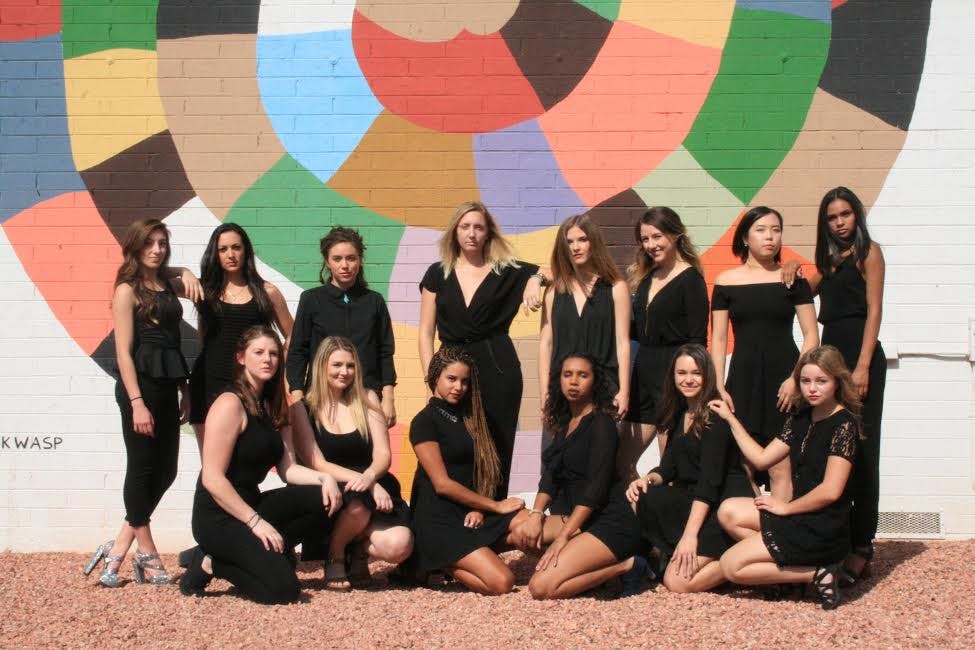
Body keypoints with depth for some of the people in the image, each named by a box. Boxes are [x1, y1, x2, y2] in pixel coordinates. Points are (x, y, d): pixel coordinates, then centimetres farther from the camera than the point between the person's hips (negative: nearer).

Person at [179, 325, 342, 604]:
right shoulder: (230, 403, -15)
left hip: (250, 505, 8)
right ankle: (211, 564, 0)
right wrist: (256, 522, -21)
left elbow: (288, 468, 5)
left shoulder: (272, 407, 11)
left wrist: (324, 478, -14)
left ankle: (266, 553, -4)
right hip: (220, 517, -8)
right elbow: (212, 478, -20)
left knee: (326, 499, -12)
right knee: (283, 589, -20)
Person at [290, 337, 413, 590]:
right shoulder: (303, 408, 1)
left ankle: (359, 551, 9)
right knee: (358, 504, -38)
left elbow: (383, 455, 2)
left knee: (399, 545, -27)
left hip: (371, 490, 2)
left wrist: (369, 478, -22)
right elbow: (316, 464, -8)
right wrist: (364, 482, -22)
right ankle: (334, 557, -4)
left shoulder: (367, 400, 8)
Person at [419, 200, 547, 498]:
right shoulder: (438, 273, 7)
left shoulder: (507, 271, 4)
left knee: (496, 451, 1)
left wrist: (536, 279, -17)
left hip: (498, 370, -1)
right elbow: (426, 333, 6)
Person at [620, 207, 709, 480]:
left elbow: (697, 338, -12)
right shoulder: (644, 277, 14)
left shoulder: (690, 279, -8)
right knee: (621, 462, 8)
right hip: (643, 370, 8)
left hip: (674, 373, -8)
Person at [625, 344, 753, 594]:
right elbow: (668, 468, 11)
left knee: (677, 581, -20)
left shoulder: (716, 415, -13)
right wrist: (648, 479, -13)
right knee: (644, 498, -21)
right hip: (692, 498, 8)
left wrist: (690, 534, -25)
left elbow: (711, 478, -20)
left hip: (726, 503, -8)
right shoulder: (679, 414, 13)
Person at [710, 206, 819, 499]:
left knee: (780, 466, -6)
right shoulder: (726, 281, 7)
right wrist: (719, 387, -1)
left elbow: (811, 335, 3)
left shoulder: (792, 279, 5)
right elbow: (718, 339, 8)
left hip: (783, 378, -1)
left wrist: (796, 378, -9)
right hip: (743, 377, 1)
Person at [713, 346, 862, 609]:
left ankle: (816, 574, -7)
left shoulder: (844, 424, -15)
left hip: (825, 528, -9)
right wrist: (730, 418, 12)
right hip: (801, 516, 9)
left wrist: (787, 508, -8)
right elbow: (761, 458, 13)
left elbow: (830, 491, -20)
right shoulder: (800, 419, 11)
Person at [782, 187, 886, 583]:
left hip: (860, 356, -7)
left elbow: (874, 310, -9)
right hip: (830, 353, 7)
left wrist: (863, 367, -16)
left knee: (860, 450, -7)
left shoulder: (868, 251, -2)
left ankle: (861, 547, -6)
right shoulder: (830, 259, 19)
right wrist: (794, 271, 1)